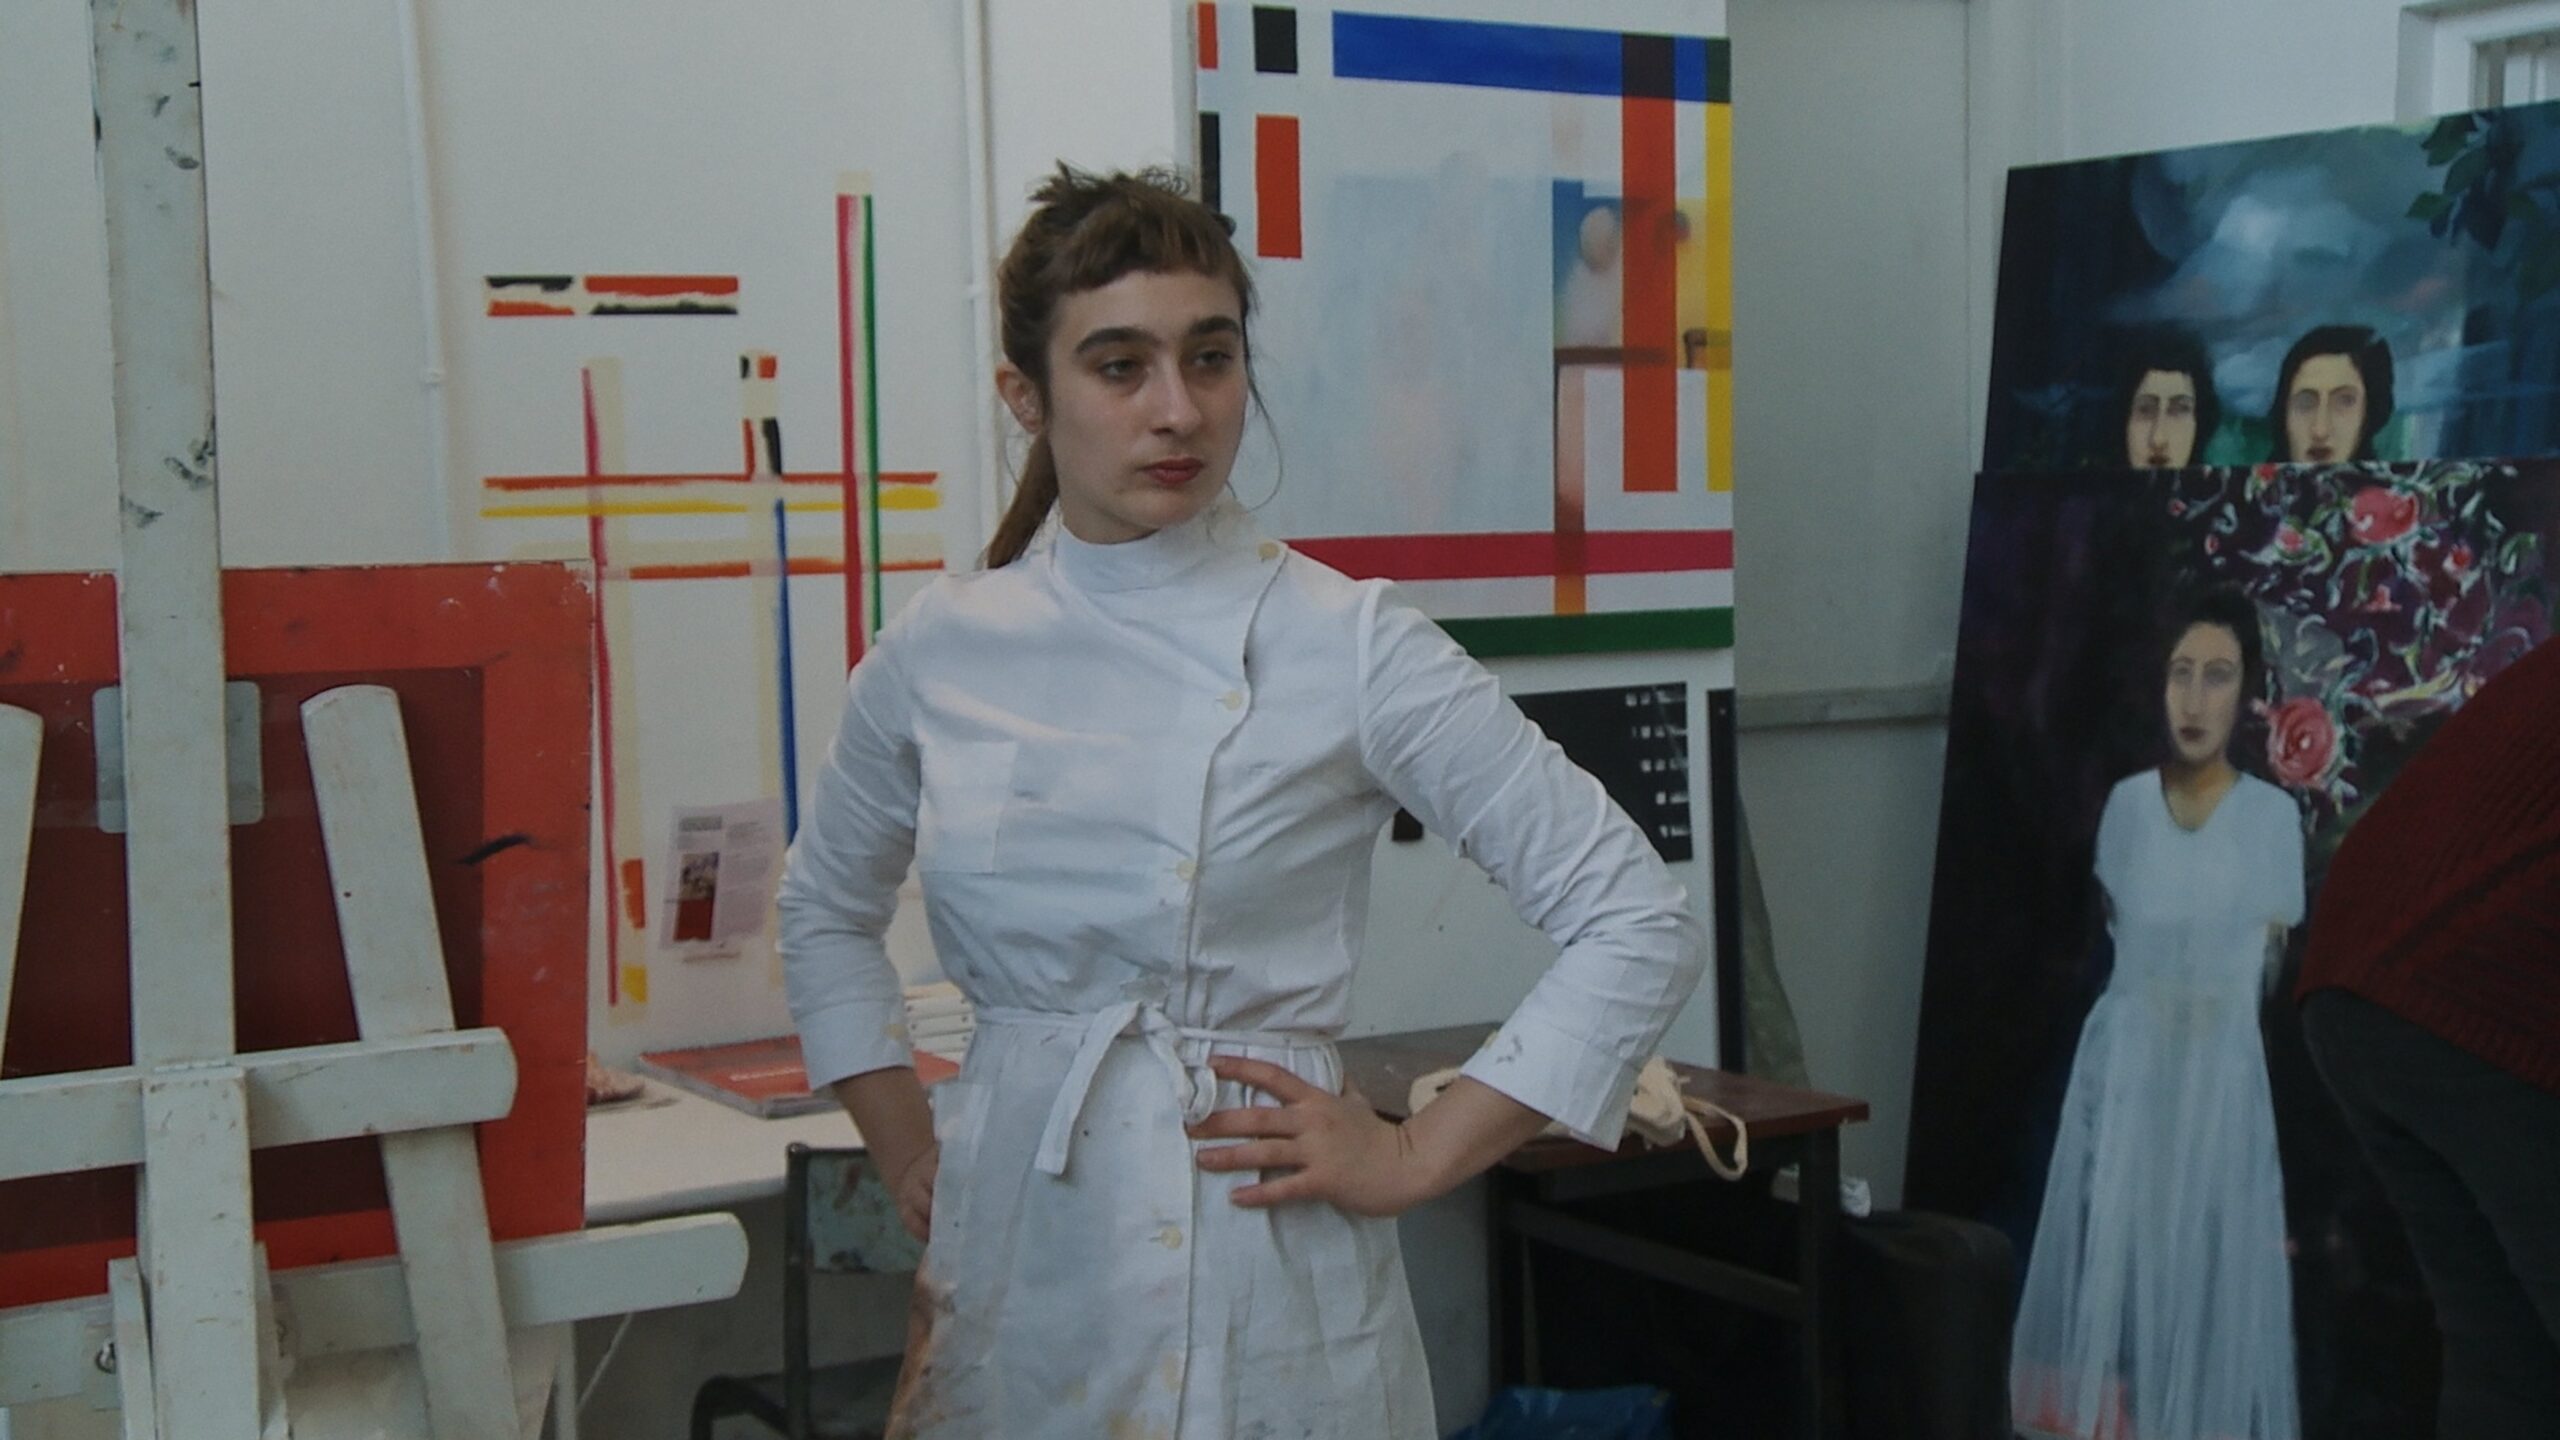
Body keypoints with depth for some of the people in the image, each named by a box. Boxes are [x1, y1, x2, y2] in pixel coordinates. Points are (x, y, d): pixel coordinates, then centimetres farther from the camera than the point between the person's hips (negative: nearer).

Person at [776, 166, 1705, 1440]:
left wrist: (1415, 1158, -8)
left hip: (1262, 1294, -3)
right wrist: (905, 1150, 9)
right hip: (1011, 1277, 3)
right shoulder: (938, 654, 1)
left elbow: (1641, 923, -8)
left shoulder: (1350, 649, -10)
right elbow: (826, 911, 19)